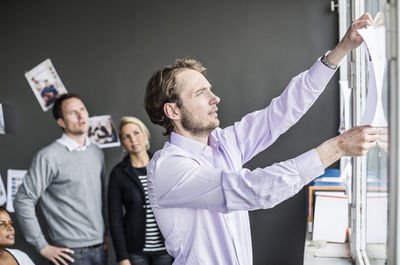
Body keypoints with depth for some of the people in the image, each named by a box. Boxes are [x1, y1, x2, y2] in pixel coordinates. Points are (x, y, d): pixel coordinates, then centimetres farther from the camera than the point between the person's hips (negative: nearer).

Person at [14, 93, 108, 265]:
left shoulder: (97, 153, 10)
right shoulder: (49, 157, -11)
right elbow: (23, 201, -12)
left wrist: (105, 233, 14)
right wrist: (43, 246, -11)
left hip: (100, 249, 6)